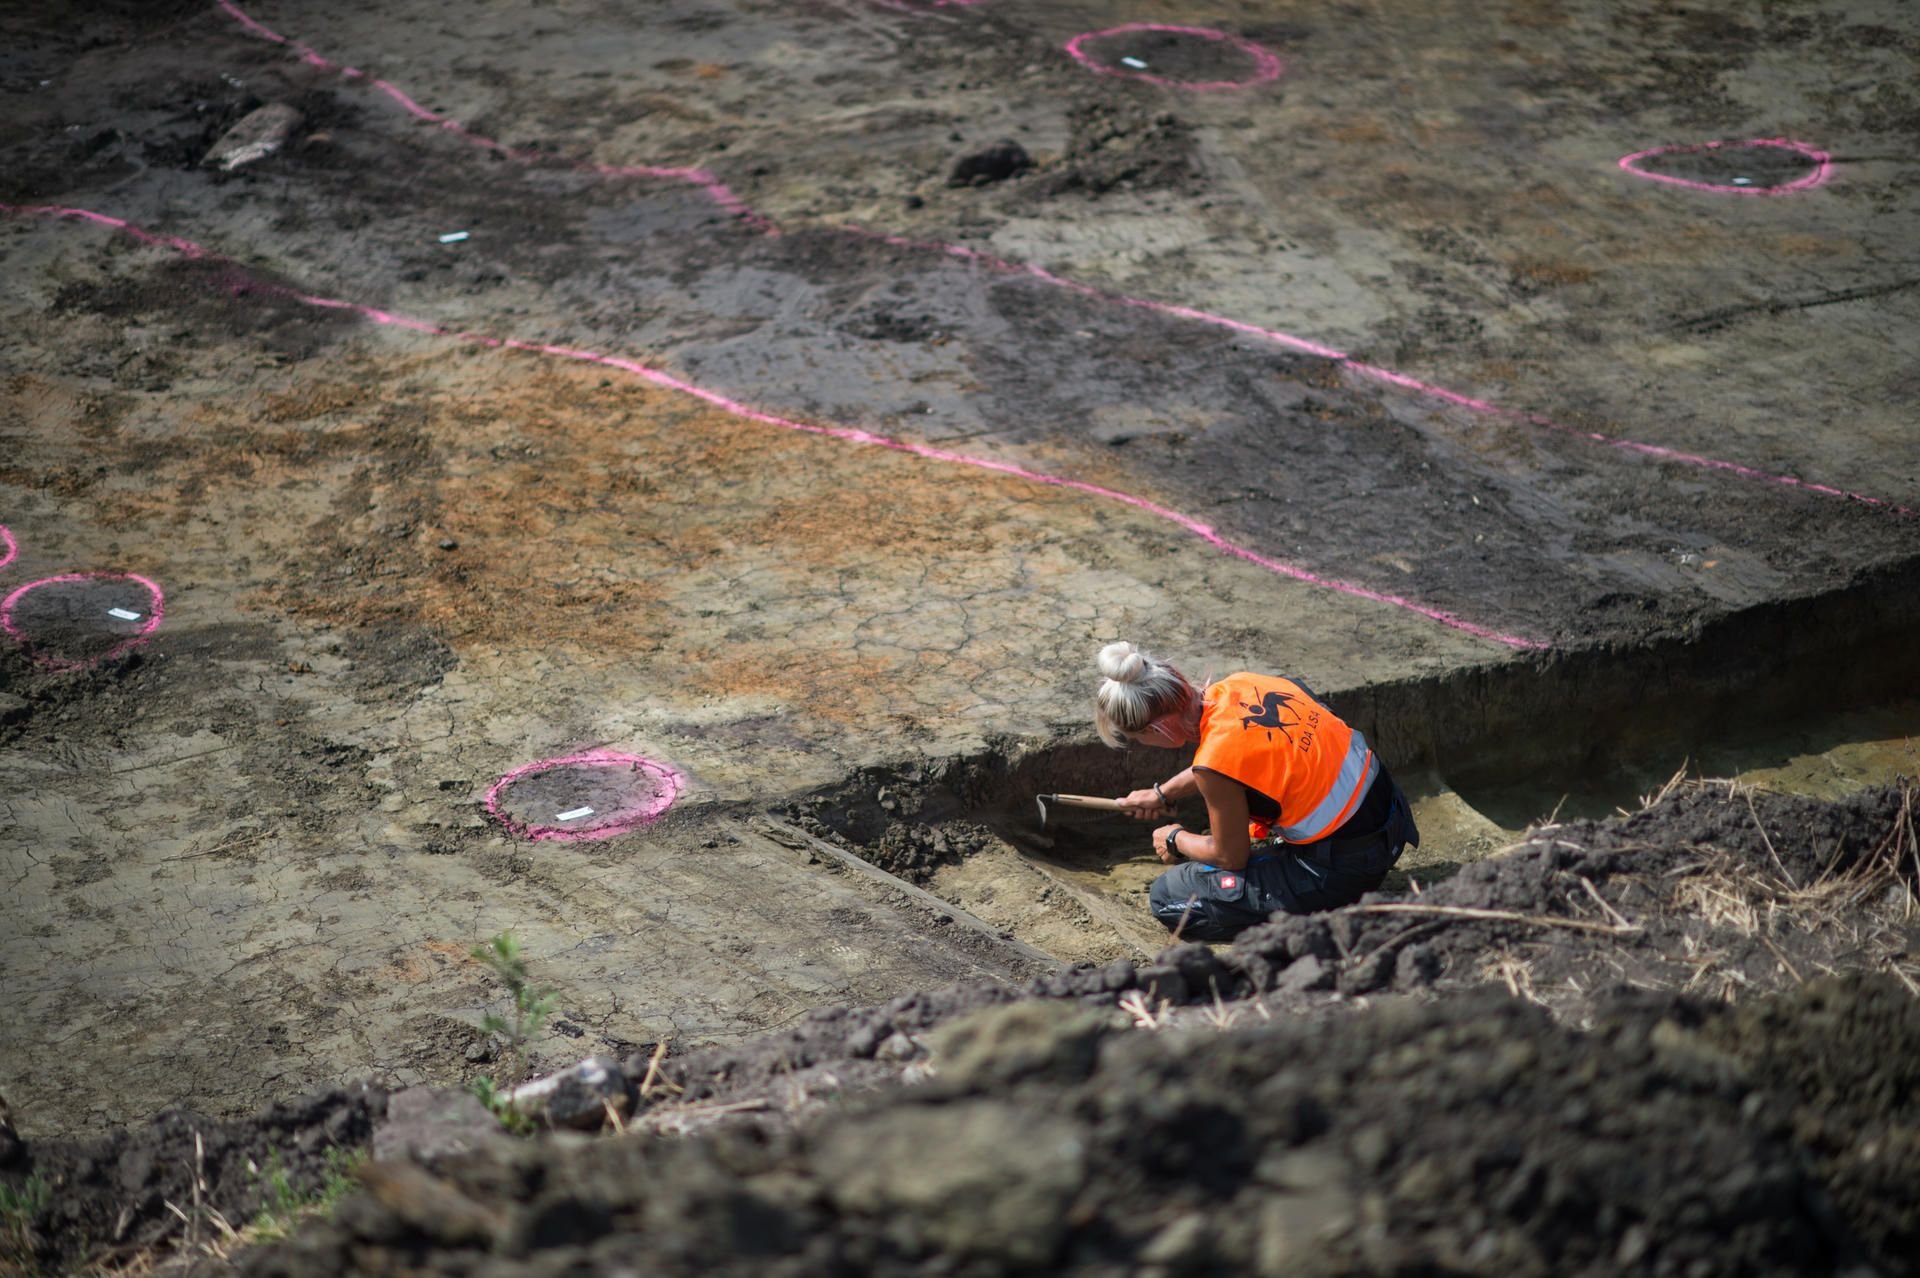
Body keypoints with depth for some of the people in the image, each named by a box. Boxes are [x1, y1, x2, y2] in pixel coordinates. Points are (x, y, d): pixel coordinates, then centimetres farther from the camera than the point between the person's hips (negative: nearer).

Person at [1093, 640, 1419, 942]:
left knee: (1167, 898, -2)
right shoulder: (1239, 684, -4)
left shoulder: (1213, 765, -26)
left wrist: (1175, 840, 11)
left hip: (1342, 871, -8)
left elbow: (1230, 856, -9)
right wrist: (1163, 792, 29)